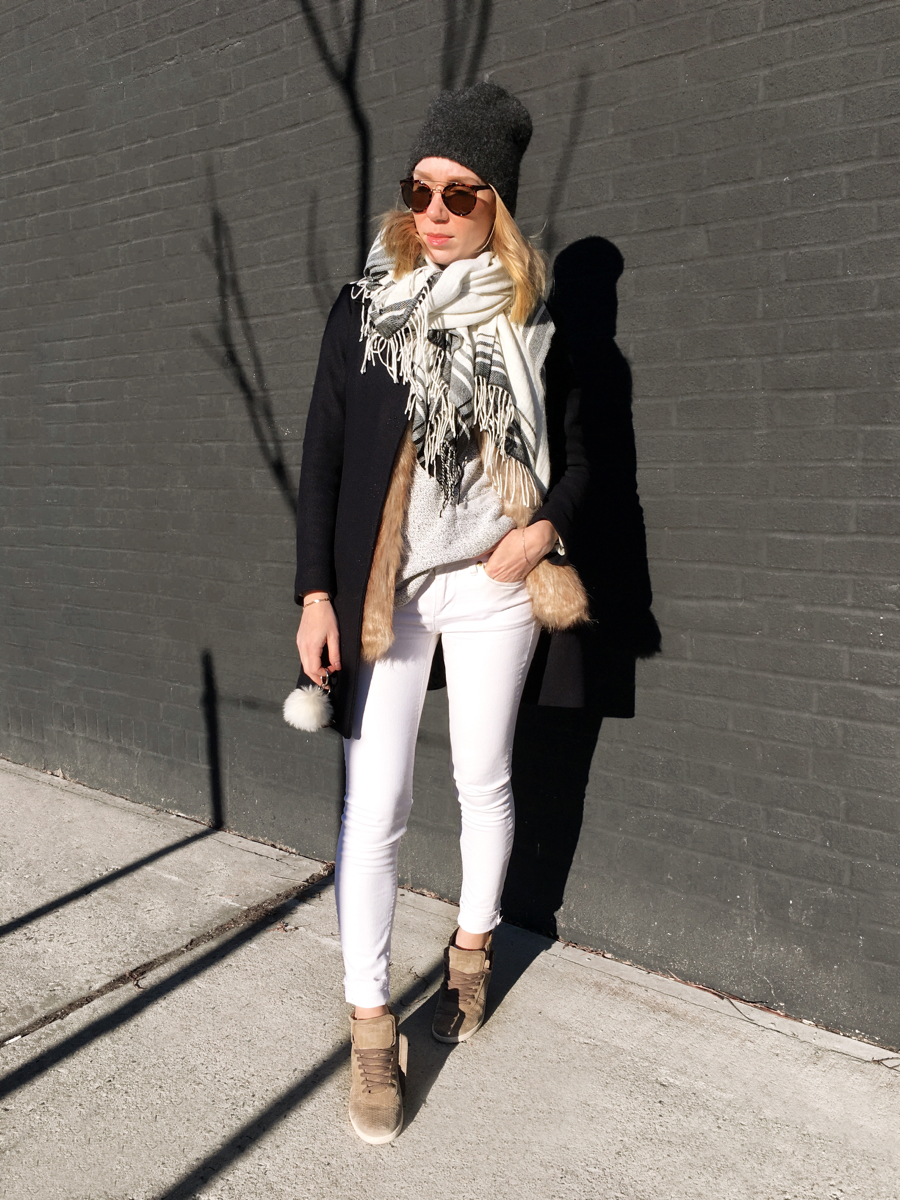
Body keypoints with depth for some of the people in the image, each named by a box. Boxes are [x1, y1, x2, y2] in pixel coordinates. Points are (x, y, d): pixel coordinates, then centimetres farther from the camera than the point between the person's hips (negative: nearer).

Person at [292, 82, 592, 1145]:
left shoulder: (532, 319, 2)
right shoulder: (361, 310, 2)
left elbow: (575, 453, 10)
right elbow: (321, 457, 1)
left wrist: (544, 527, -10)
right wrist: (315, 593, -5)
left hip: (492, 585, 1)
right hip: (380, 588, 0)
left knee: (484, 781, 13)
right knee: (373, 806, -3)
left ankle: (473, 952, 37)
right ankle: (370, 1026, 10)